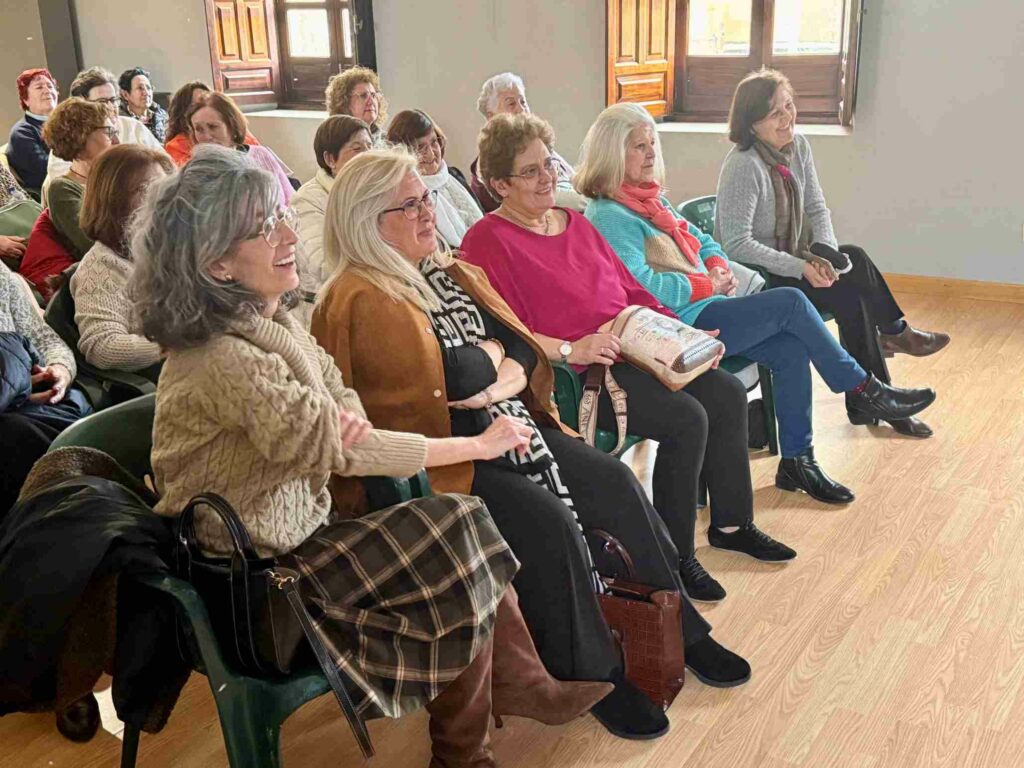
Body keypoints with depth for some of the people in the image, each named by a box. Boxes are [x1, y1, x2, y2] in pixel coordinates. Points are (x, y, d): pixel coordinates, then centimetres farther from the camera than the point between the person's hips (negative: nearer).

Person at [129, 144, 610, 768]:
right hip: (262, 572, -8)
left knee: (467, 529, -4)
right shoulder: (224, 360, -27)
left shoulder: (274, 319, 1)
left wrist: (350, 416, -20)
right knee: (462, 542, -10)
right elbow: (338, 449, -25)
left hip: (303, 525, 8)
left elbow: (342, 397, 8)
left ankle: (526, 688, 11)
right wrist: (478, 445, -17)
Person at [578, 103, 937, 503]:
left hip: (706, 307, 9)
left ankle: (796, 461, 1)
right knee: (791, 303, -15)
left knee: (791, 348, -10)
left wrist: (720, 268, 1)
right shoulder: (609, 215, -11)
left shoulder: (650, 198, 19)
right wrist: (708, 286, -13)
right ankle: (864, 390, 1)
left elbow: (702, 241, 24)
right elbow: (639, 284, -22)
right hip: (681, 325, -9)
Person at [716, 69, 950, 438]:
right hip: (751, 273, -7)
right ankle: (896, 333, 9)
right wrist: (802, 268, -27)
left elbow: (816, 209, 6)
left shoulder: (798, 147, 1)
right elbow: (737, 245, -26)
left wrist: (826, 254, -14)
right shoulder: (744, 166, -23)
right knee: (851, 296, -22)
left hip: (789, 259, 7)